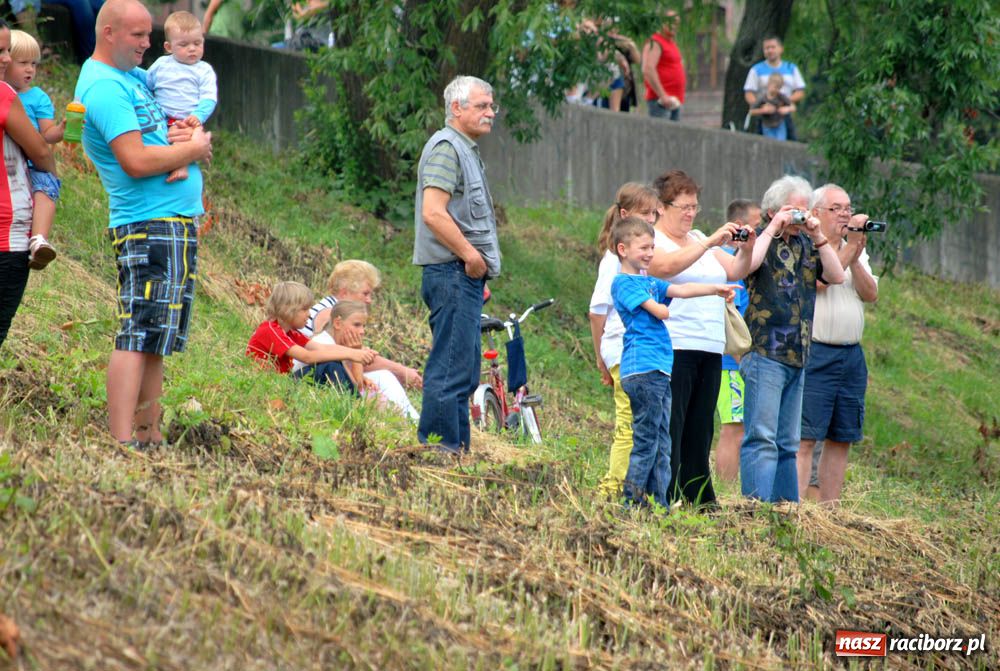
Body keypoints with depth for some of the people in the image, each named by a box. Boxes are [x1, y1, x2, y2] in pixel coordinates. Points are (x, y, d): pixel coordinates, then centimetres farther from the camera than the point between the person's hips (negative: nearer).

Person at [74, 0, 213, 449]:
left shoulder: (136, 75, 18)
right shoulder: (104, 86, -13)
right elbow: (136, 160, -23)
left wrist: (190, 136, 1)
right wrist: (192, 148, -8)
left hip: (180, 221, 10)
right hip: (149, 226, -10)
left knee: (156, 342, 12)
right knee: (137, 337, -14)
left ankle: (149, 437, 15)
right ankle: (121, 445, -19)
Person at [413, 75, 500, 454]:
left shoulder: (466, 150, 22)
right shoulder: (446, 148, -11)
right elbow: (434, 212, -23)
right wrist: (471, 255, -17)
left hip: (467, 276, 11)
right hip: (452, 273, -11)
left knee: (463, 374, 13)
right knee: (451, 370, -12)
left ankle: (457, 451, 17)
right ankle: (439, 448, -12)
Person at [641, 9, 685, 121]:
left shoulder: (672, 44, 22)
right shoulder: (654, 43, -8)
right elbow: (648, 70, -19)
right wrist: (662, 95, -23)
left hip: (674, 101, 10)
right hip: (660, 100, -10)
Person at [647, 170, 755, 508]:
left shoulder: (700, 240, 20)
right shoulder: (652, 240, -2)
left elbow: (735, 272, 13)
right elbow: (668, 264, -23)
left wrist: (745, 252, -7)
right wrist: (710, 243, -28)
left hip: (710, 350, 7)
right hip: (672, 349, -7)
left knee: (699, 429, 8)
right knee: (668, 430, -9)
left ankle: (700, 500, 10)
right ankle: (667, 500, -11)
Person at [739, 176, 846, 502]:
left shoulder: (806, 244, 15)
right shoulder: (759, 239, -2)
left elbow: (836, 276, 5)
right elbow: (745, 265, -23)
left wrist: (818, 236, -4)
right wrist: (774, 228, -16)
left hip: (798, 354, 7)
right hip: (765, 352, -7)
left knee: (787, 443, 11)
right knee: (761, 436, -12)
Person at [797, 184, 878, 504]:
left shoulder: (857, 251, 17)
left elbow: (871, 294, 5)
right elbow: (820, 281, -18)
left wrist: (856, 259, -8)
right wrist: (848, 247, -14)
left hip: (851, 356, 7)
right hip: (815, 354, -7)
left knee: (841, 438, 7)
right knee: (804, 437, -11)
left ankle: (829, 508, 11)